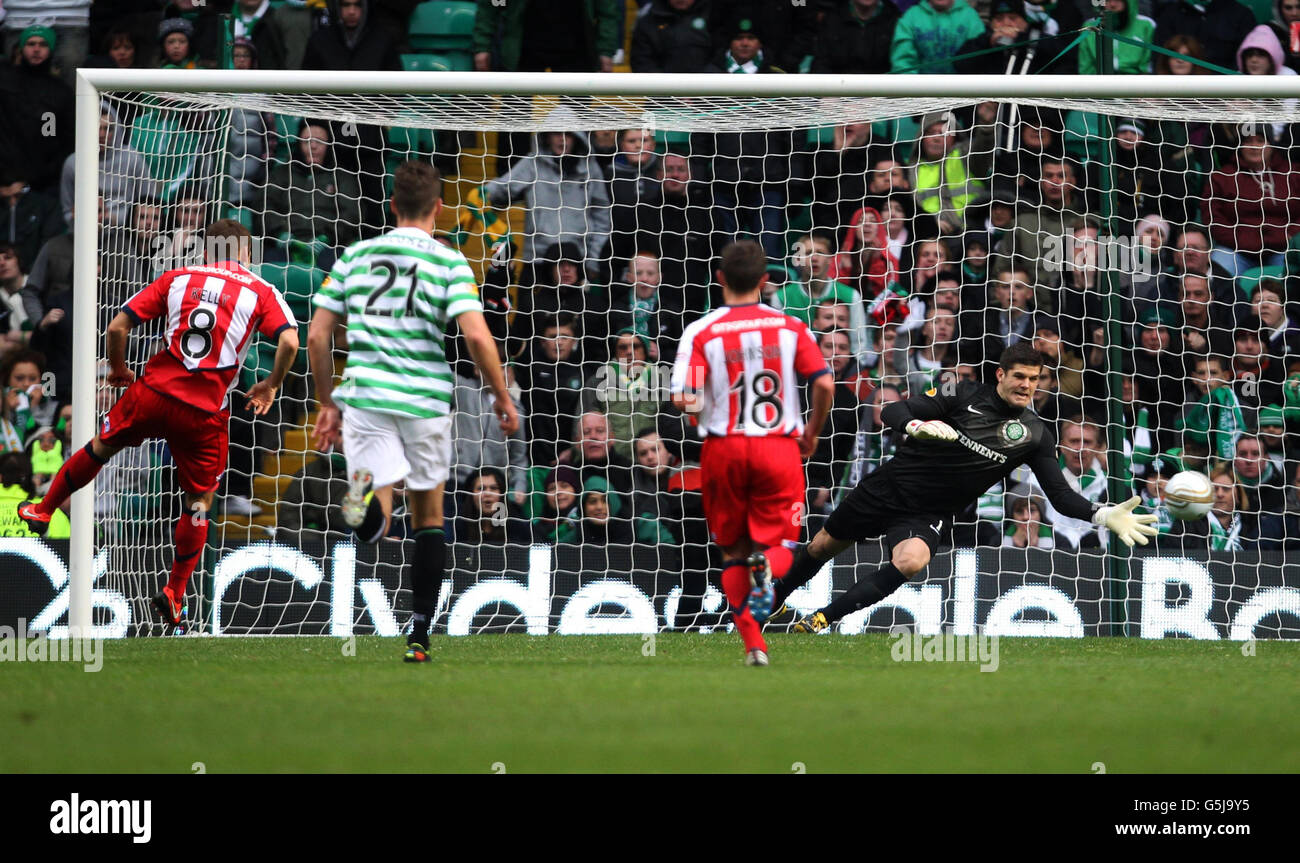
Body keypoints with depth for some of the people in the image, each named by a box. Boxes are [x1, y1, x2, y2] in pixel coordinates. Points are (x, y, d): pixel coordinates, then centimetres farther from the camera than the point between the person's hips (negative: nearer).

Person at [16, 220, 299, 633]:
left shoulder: (176, 278, 8)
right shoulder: (262, 292, 4)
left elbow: (118, 326, 4)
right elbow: (289, 341, -11)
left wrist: (118, 369, 22)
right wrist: (270, 385, 6)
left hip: (155, 391, 2)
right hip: (207, 413, -2)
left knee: (101, 446, 27)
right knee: (199, 502, 14)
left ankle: (43, 511, 42)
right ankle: (174, 596, 16)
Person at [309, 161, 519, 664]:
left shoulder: (354, 256, 9)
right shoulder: (448, 262, 0)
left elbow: (317, 335, 8)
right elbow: (477, 336, -12)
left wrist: (327, 404, 19)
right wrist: (502, 397, 2)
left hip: (364, 396, 1)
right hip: (426, 400, -1)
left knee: (379, 517, -8)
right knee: (429, 516, 17)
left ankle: (369, 504, -46)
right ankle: (419, 635, 16)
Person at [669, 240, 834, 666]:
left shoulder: (701, 332, -5)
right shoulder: (790, 328, 0)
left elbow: (683, 399, -14)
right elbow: (824, 384, -9)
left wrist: (694, 406, 10)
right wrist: (813, 432, 8)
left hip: (724, 450, 0)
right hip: (780, 447, 0)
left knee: (733, 552, 14)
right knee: (777, 542, 9)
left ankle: (753, 643, 5)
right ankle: (768, 567, -28)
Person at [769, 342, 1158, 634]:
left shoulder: (1035, 434, -4)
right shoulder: (966, 395, -10)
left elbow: (1060, 495, -3)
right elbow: (892, 412, -12)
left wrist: (1103, 515, -19)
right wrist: (917, 426, -35)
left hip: (928, 516, 0)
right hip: (889, 487, 0)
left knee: (911, 561, -31)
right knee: (823, 546, 12)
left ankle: (820, 620, -21)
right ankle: (774, 598, 43)